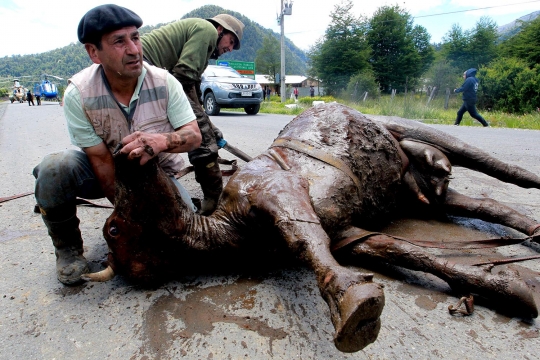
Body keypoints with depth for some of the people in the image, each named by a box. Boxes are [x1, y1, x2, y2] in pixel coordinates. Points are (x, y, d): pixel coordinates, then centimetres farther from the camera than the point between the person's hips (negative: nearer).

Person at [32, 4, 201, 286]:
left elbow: (194, 136, -21)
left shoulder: (164, 81, -17)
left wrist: (163, 140, -44)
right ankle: (68, 249, -2)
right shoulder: (78, 94, -20)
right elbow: (101, 161, -19)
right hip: (104, 173, 0)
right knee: (54, 168, -29)